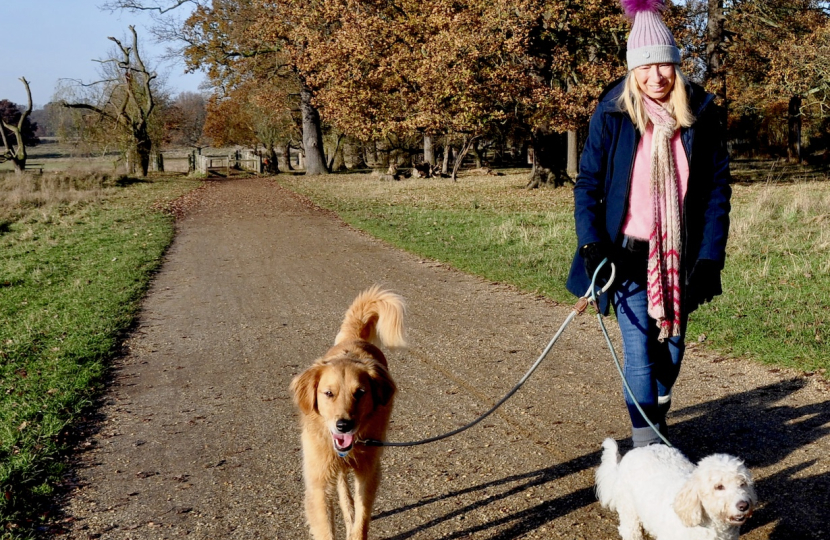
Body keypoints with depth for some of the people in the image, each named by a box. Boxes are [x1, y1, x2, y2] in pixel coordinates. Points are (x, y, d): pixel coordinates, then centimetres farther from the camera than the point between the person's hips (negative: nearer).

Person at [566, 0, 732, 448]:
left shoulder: (702, 114, -2)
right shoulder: (612, 114, -6)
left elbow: (718, 189, 1)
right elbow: (587, 184, -2)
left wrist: (710, 258, -5)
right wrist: (592, 246, -13)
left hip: (680, 257, 3)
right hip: (629, 255, -2)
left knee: (671, 348, 14)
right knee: (639, 353, -6)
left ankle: (659, 421, 41)